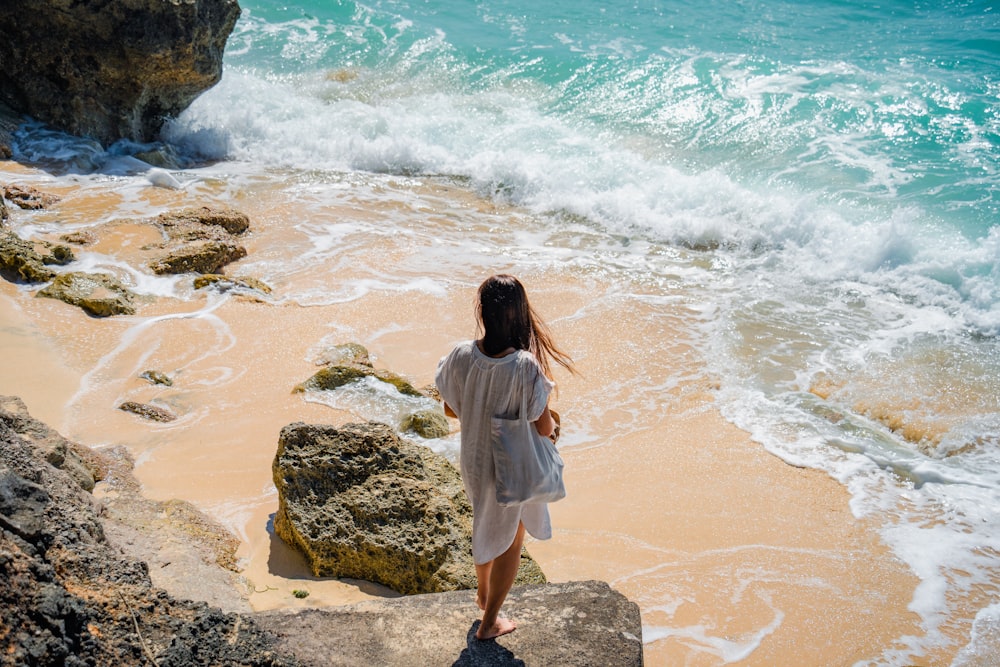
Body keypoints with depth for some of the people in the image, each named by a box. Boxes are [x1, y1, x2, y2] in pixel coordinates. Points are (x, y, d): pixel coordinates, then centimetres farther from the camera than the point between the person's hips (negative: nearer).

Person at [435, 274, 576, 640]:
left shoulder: (460, 356, -19)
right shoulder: (526, 366, -31)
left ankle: (483, 591, 56)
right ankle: (489, 621, 34)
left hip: (472, 460, 4)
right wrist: (551, 421, 1)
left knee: (487, 525, 32)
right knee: (510, 540, 21)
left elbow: (450, 408, -4)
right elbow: (544, 427, -21)